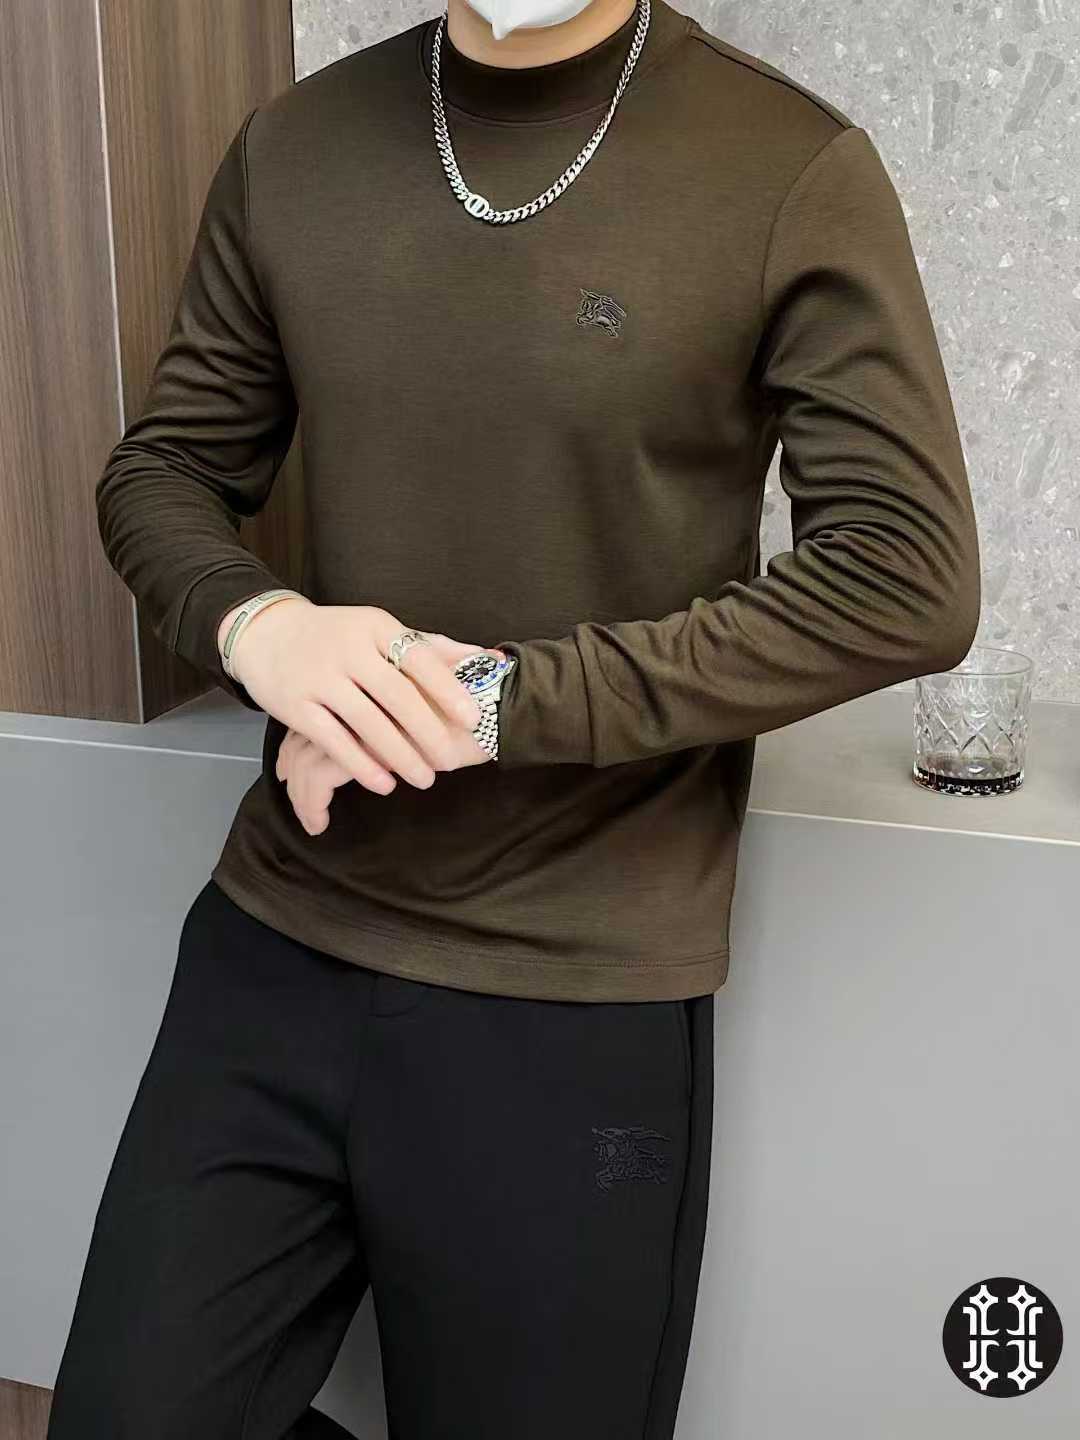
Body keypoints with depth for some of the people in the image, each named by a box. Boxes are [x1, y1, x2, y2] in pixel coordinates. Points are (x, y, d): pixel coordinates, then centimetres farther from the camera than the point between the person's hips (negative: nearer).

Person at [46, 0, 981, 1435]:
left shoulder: (792, 167, -8)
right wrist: (254, 624, -13)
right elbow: (162, 470, 11)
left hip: (577, 1007, -3)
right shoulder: (291, 148, 5)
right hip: (273, 943, 4)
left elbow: (910, 581, -14)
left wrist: (499, 697, -18)